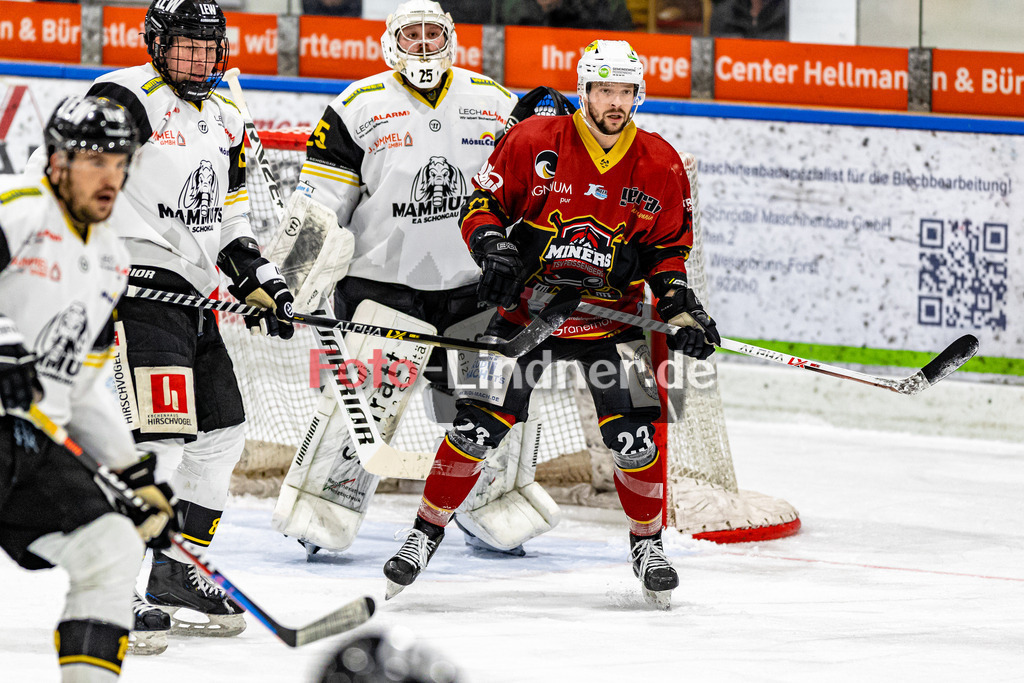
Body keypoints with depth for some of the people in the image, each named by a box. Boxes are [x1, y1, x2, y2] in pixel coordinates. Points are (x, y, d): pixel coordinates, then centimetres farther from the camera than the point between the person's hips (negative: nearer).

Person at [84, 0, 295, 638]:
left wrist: (258, 279, 14)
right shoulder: (126, 98, -8)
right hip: (137, 287, -9)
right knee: (160, 430, -19)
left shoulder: (225, 120, 19)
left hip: (193, 297, 9)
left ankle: (177, 570, 22)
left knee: (222, 434, 13)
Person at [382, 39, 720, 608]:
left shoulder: (660, 165, -2)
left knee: (633, 433, -9)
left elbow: (669, 247, 8)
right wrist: (494, 248, -20)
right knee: (479, 425, -9)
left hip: (610, 315, 1)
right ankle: (426, 533, 7)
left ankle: (647, 543, 13)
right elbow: (481, 203, -2)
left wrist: (680, 308, -5)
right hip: (527, 305, -1)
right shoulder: (533, 142, -9)